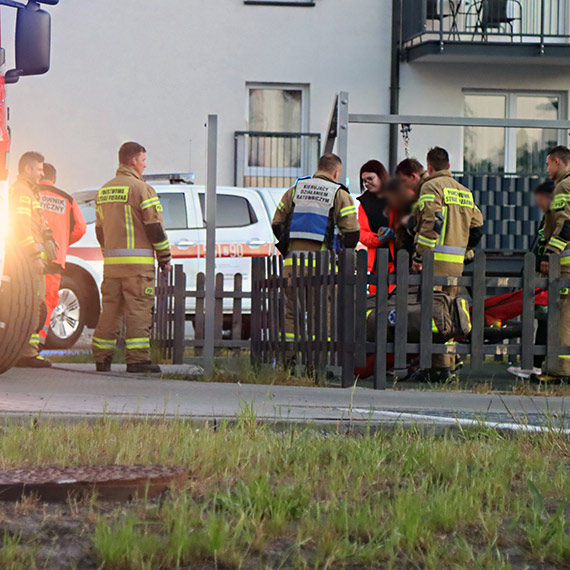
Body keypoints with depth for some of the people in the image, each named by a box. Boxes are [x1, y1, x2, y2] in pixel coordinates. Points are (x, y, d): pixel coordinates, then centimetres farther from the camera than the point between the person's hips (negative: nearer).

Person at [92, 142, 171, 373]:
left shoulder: (104, 191, 16)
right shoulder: (141, 189, -8)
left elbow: (100, 229, 21)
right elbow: (154, 227, -10)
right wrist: (165, 257, -3)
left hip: (111, 261, 7)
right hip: (137, 261, -7)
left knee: (110, 309, 10)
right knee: (138, 309, -6)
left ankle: (102, 357, 10)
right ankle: (137, 358, -10)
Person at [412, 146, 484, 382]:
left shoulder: (431, 187, -4)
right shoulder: (464, 191, 19)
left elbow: (431, 223, -16)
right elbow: (477, 226, 16)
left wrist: (419, 255, -14)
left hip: (436, 257, -7)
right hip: (457, 262, 7)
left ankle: (439, 366, -13)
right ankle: (449, 362, 16)